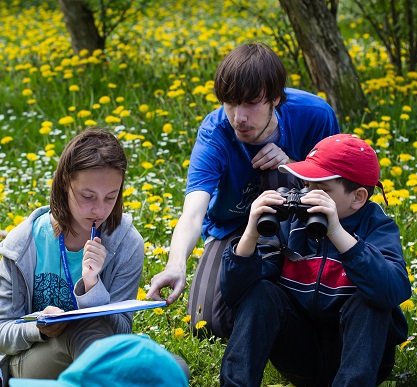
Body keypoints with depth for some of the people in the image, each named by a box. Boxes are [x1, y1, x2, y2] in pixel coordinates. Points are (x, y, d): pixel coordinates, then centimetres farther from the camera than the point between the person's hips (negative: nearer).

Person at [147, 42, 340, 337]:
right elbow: (193, 213, -45)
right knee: (210, 324, -17)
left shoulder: (314, 114, -25)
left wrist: (291, 167, -31)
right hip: (231, 227, 0)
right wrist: (176, 264, -66)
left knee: (277, 176, -33)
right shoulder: (214, 134, -30)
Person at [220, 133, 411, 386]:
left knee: (368, 301, -28)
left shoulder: (377, 227, -12)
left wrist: (337, 232, -41)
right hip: (300, 354, 3)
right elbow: (233, 293, -12)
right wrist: (251, 234, -29)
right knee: (261, 292, -18)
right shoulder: (289, 221, -6)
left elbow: (396, 290, -35)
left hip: (359, 349, -2)